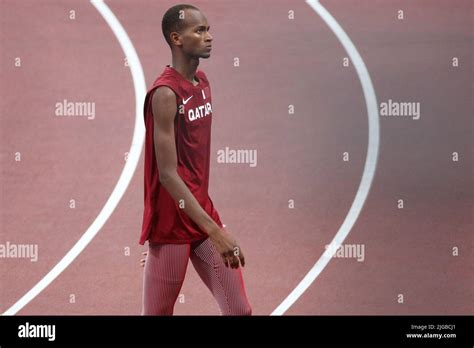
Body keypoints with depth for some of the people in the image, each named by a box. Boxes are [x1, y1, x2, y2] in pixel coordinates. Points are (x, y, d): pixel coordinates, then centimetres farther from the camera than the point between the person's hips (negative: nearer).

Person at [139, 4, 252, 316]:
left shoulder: (202, 82, 8)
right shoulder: (165, 94, -18)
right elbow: (167, 174, -23)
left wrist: (212, 224, 19)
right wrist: (215, 231, -27)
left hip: (203, 214, 8)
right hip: (171, 226, -8)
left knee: (240, 310, 3)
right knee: (159, 313, 3)